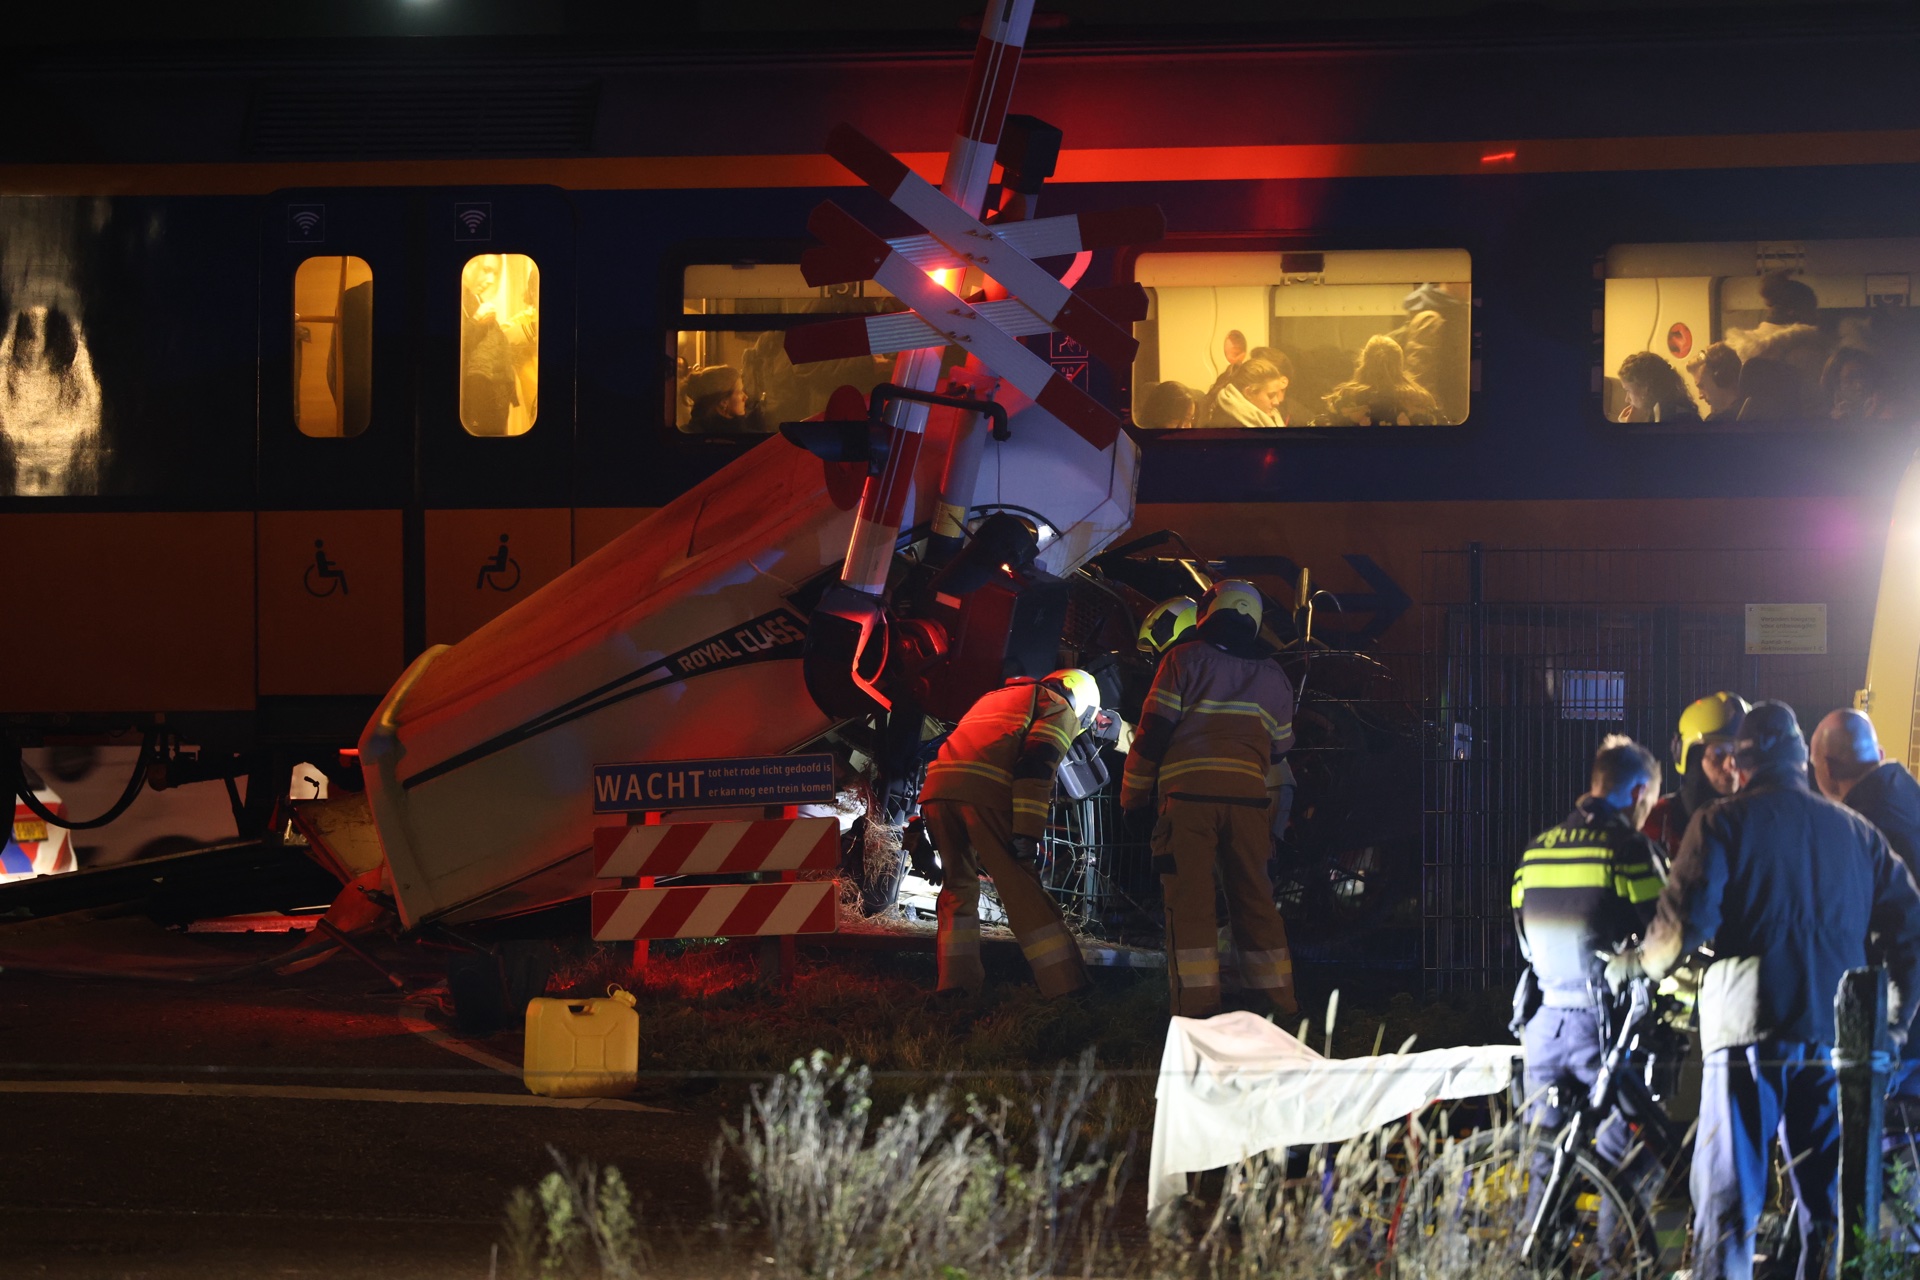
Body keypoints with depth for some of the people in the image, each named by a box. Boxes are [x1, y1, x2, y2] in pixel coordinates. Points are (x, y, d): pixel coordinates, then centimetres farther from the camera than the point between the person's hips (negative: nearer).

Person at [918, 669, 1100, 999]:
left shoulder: (996, 697, 38)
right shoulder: (1060, 710, 14)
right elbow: (1035, 767, -4)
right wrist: (1027, 833, -10)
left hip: (936, 787, 6)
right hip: (985, 793, -6)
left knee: (959, 885, 19)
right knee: (1023, 892, -4)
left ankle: (956, 983, 12)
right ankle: (1067, 988, -5)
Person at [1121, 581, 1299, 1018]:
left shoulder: (1185, 659, 5)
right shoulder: (1274, 676, 19)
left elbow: (1153, 732, 1)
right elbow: (1279, 752, 24)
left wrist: (1134, 796, 6)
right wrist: (1272, 816, 34)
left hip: (1190, 790, -4)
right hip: (1249, 796, 4)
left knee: (1190, 898, -5)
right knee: (1254, 899, 9)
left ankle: (1197, 1004, -12)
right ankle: (1278, 1000, 9)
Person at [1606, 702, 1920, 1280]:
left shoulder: (1723, 822, -1)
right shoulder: (1855, 830, 13)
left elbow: (1684, 922, -11)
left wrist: (1634, 964, 7)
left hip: (1749, 1030, -4)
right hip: (1835, 1036, 4)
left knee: (1728, 1203, -2)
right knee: (1831, 1204, 10)